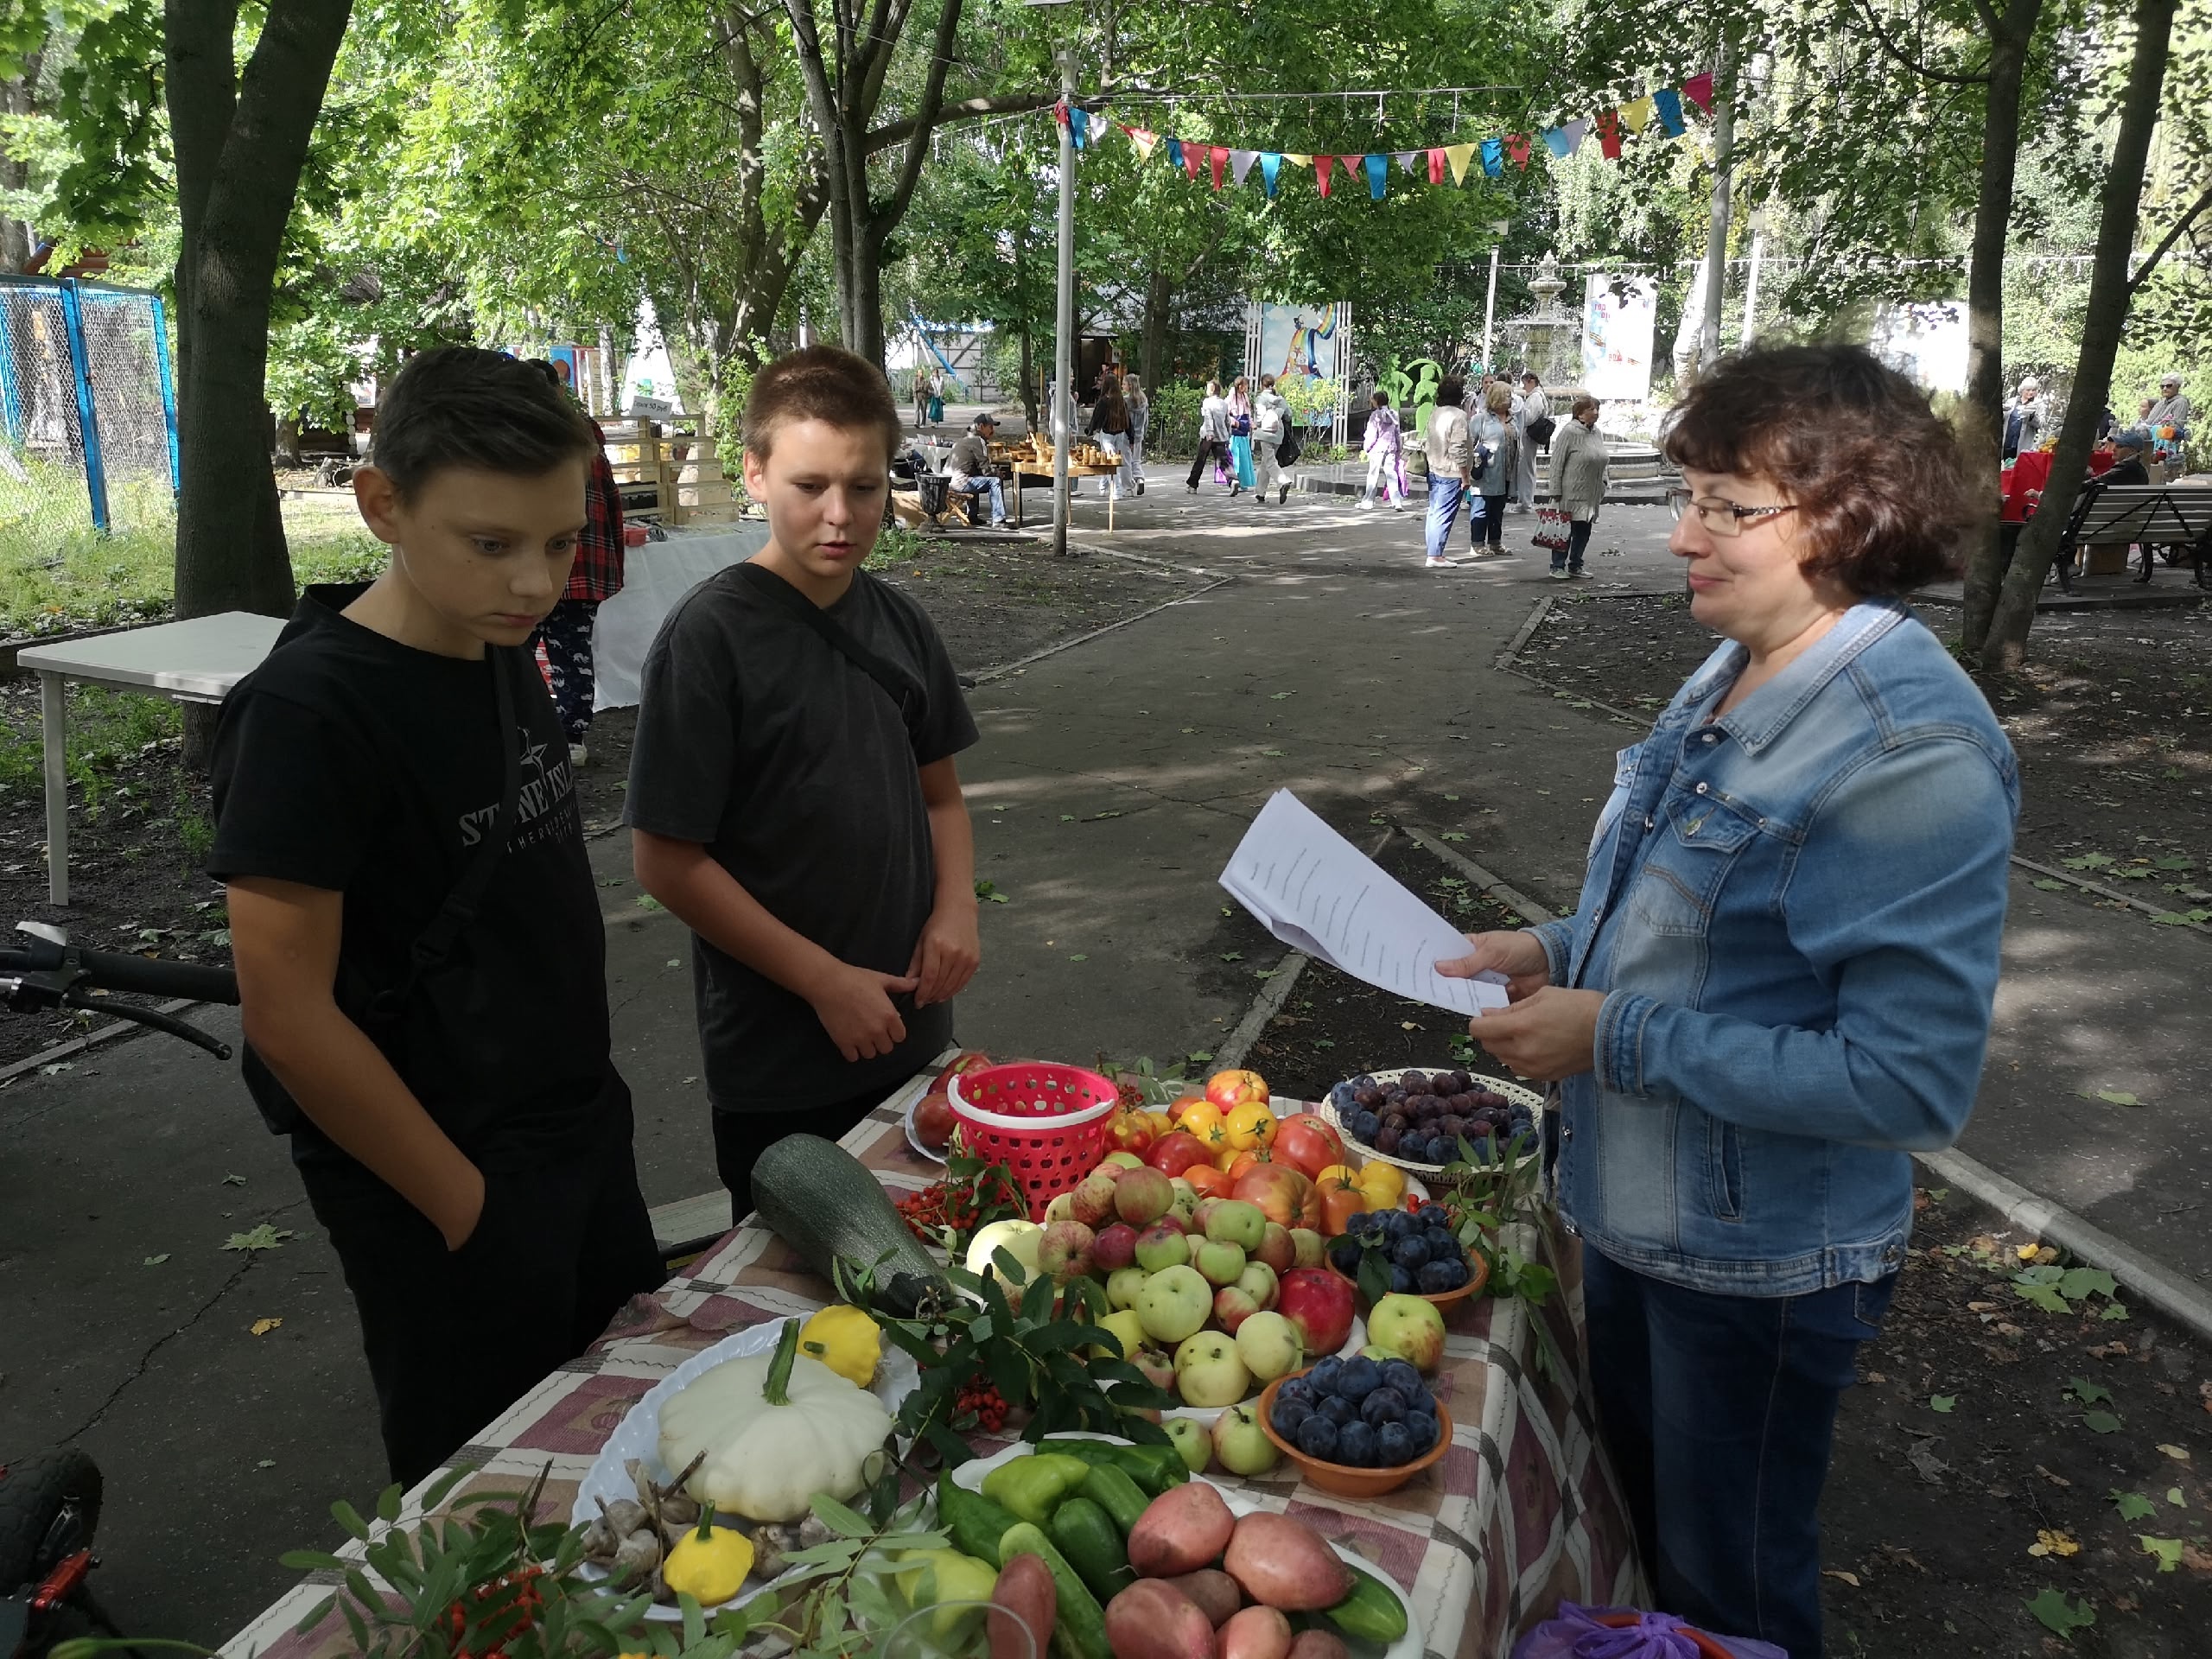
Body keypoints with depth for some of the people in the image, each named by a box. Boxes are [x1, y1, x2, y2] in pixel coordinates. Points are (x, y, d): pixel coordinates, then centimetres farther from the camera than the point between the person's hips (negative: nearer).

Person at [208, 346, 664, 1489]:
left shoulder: (504, 654, 1)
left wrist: (583, 1113, 9)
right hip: (448, 1190, -7)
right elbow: (288, 1016, -21)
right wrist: (467, 1210, -14)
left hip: (580, 1134, 7)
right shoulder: (308, 713, -22)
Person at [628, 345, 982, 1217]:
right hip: (778, 1069, -5)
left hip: (910, 1034, 6)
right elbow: (667, 859, -16)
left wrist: (956, 907, -5)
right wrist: (824, 981, -17)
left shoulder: (899, 622, 2)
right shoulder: (711, 634, -16)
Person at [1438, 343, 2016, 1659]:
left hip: (1761, 1260, -8)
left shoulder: (1914, 749, -27)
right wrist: (1560, 953, -1)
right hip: (1635, 1206, 8)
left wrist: (1618, 1039, -27)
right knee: (1640, 1516, 30)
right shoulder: (1735, 675, 1)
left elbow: (1912, 1082, -29)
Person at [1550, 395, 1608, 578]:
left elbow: (1601, 462, 21)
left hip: (1591, 495, 7)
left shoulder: (1596, 432, 12)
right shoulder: (1569, 432, -11)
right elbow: (1557, 462, -12)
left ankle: (1575, 566, 21)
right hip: (1571, 493, -7)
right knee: (1565, 531, -1)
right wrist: (1556, 491, -15)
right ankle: (1557, 566, 9)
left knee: (1584, 531, 11)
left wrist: (1603, 485, 16)